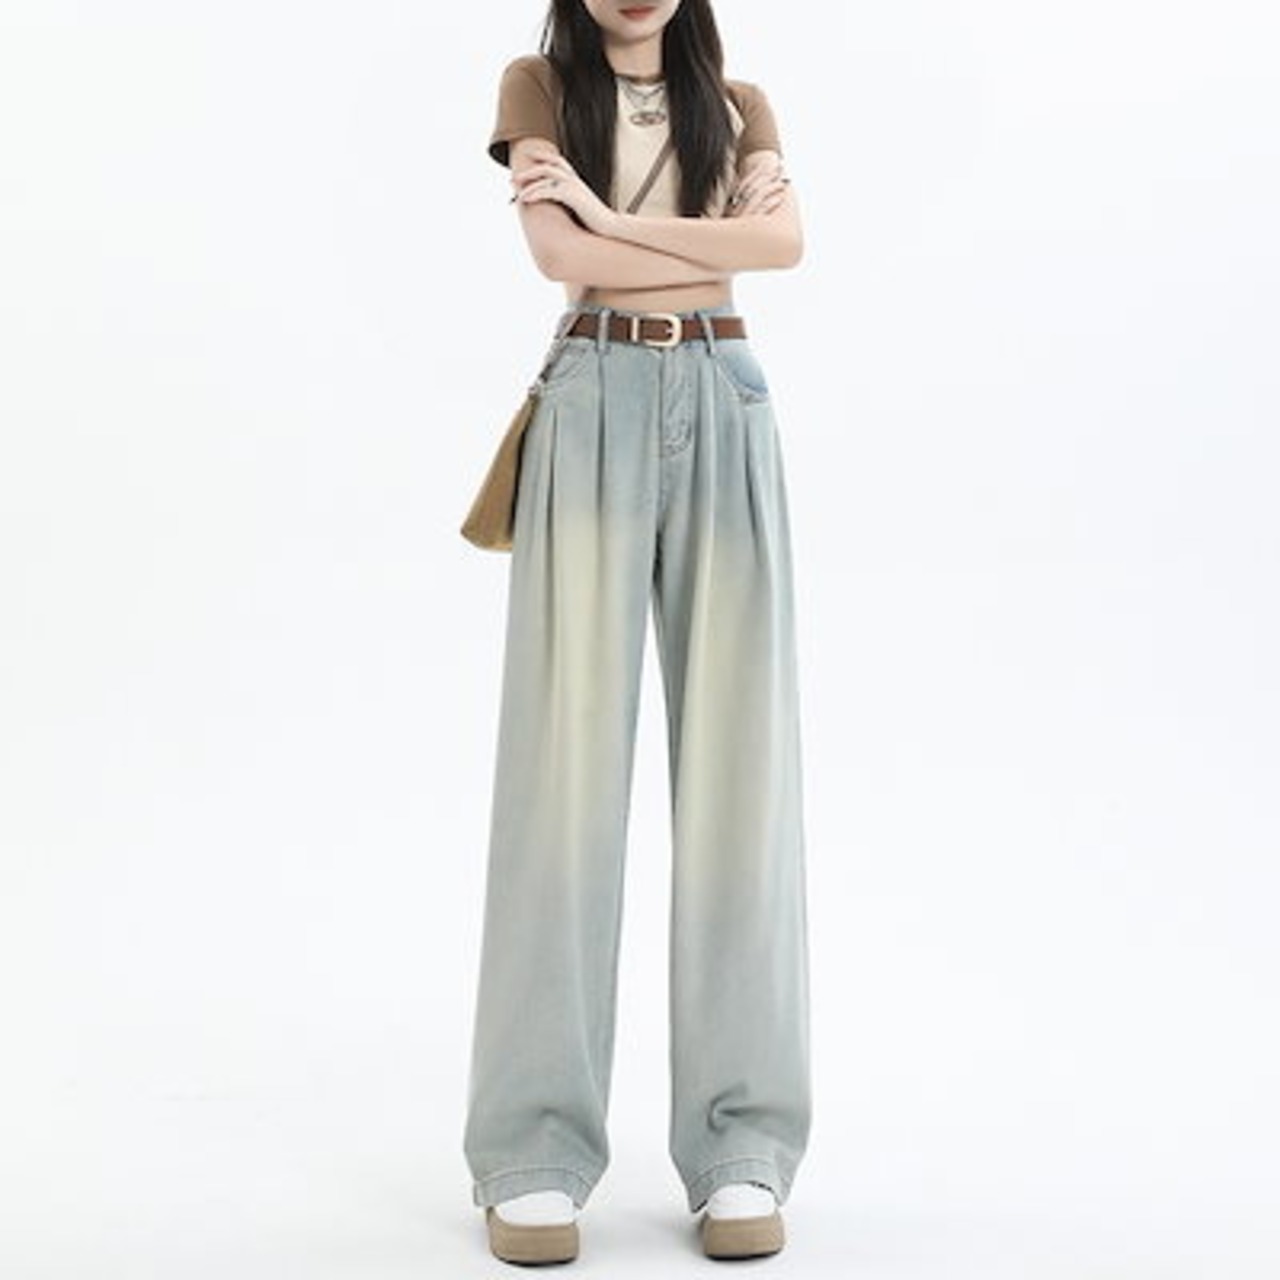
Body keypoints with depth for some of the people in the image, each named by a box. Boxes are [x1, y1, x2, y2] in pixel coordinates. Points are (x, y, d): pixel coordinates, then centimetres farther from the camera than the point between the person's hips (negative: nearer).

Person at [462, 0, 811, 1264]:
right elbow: (558, 252, -6)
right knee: (569, 754, -8)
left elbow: (788, 239, -2)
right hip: (593, 409, -2)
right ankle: (536, 1151, -4)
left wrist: (615, 216, -7)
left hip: (724, 413, 2)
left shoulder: (738, 104, 18)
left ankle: (741, 1148, 0)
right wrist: (720, 240, 1)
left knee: (737, 758, -4)